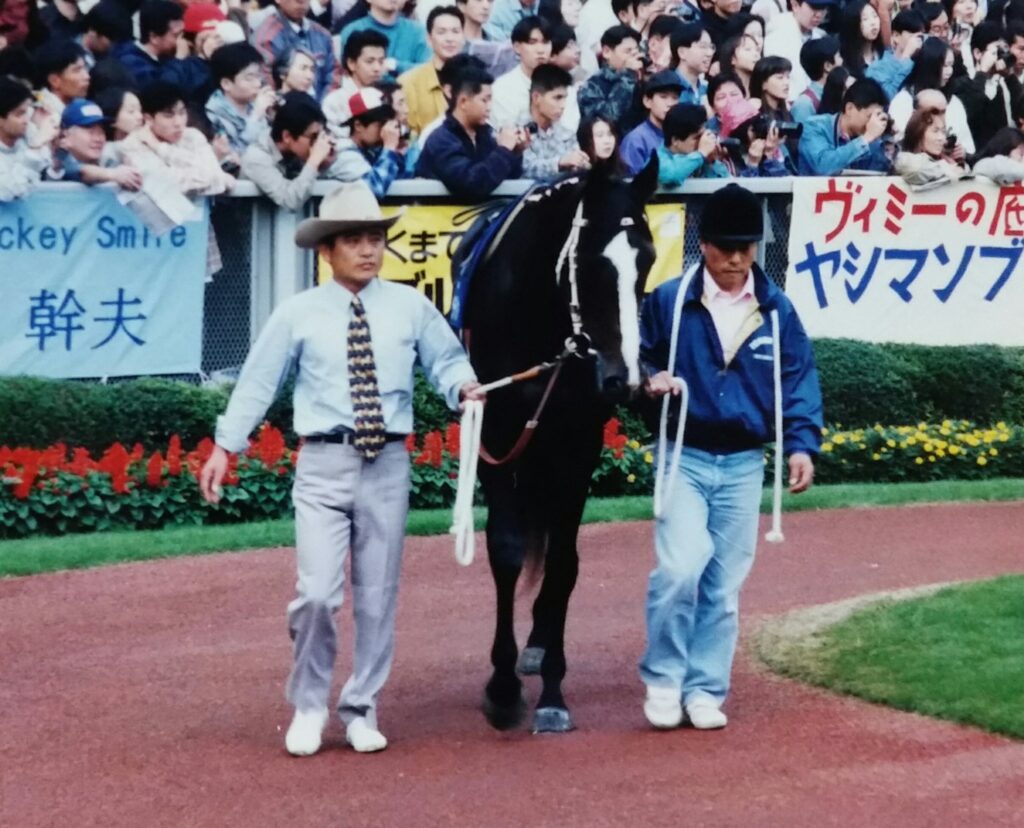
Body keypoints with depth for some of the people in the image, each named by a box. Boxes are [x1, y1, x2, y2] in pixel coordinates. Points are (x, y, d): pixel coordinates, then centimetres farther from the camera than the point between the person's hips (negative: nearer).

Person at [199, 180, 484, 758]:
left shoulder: (411, 307, 4)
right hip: (324, 465, -2)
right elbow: (258, 382, 6)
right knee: (317, 593, -11)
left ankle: (362, 710, 22)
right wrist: (225, 447, 3)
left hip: (388, 464, 2)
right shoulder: (299, 314, 1)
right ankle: (309, 707, 9)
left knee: (378, 596, 7)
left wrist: (464, 386, -14)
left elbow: (446, 359, 8)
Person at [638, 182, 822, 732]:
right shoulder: (668, 301, -4)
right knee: (681, 567, -17)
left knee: (724, 584, 6)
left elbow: (798, 380, 4)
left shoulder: (776, 310, 1)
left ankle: (705, 689, 16)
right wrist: (651, 379, -15)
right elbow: (639, 357, 7)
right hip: (684, 456, -2)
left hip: (743, 464, 2)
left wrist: (801, 444, -7)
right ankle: (663, 678, 0)